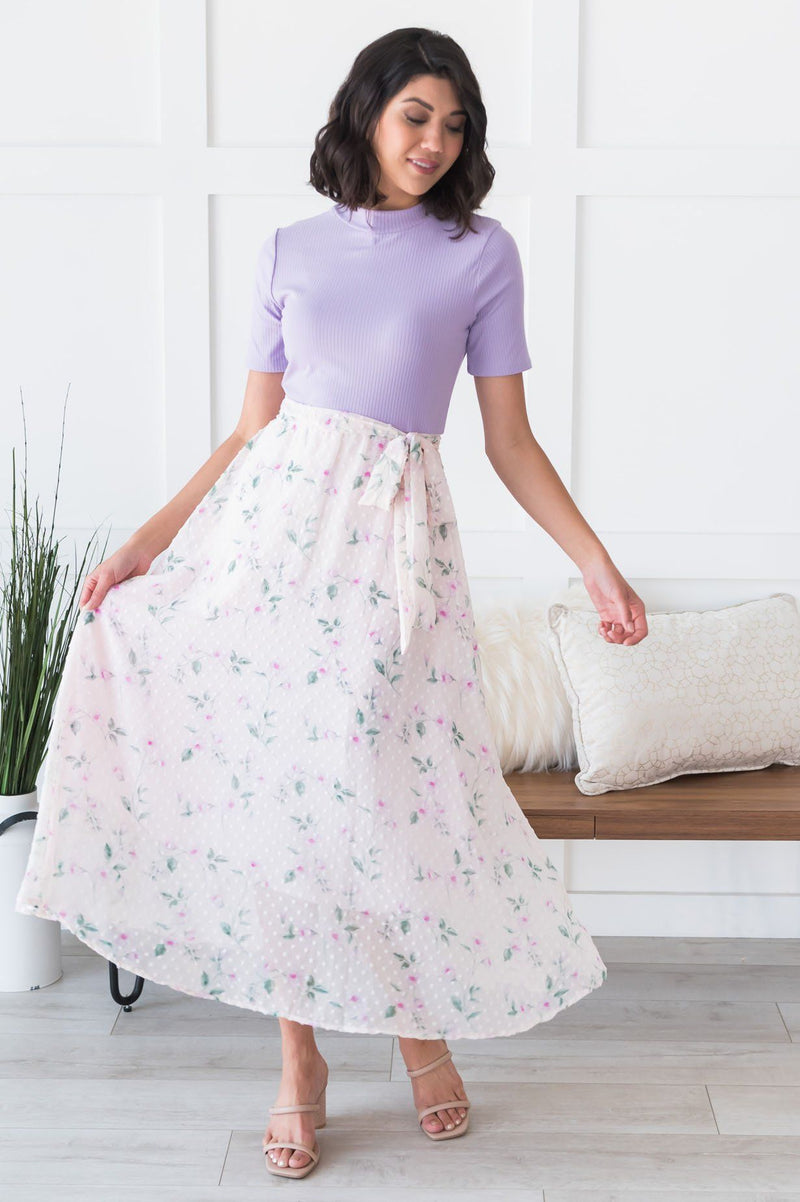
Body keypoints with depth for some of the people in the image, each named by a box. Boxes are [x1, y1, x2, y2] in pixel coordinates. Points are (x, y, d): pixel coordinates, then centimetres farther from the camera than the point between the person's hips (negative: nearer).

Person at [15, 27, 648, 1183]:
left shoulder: (482, 252, 9)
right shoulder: (292, 248, 14)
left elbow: (510, 439, 7)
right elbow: (250, 428, 12)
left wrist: (596, 560, -1)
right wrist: (147, 539, 4)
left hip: (396, 530, -2)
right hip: (272, 512, 2)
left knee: (390, 788, -4)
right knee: (267, 778, -3)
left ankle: (423, 1018, 23)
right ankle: (299, 1057, 11)